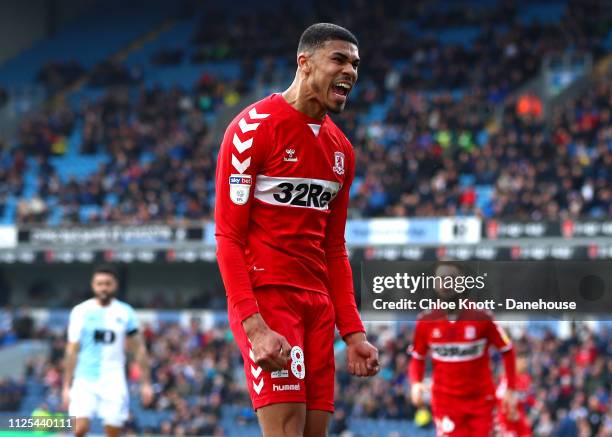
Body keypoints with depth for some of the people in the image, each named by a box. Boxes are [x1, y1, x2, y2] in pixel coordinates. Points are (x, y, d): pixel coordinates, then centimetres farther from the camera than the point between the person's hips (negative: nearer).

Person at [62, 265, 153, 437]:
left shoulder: (125, 313, 4)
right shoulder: (81, 311, 1)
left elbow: (139, 349, 9)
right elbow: (72, 351, 2)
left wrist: (146, 383, 3)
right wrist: (66, 386, -2)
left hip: (114, 382, 1)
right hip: (84, 381, -1)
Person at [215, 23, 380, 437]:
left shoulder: (341, 149, 15)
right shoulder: (254, 127, -8)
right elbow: (228, 237, -12)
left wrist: (353, 332, 12)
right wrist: (254, 326, -22)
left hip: (318, 305, 8)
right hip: (266, 296, -8)